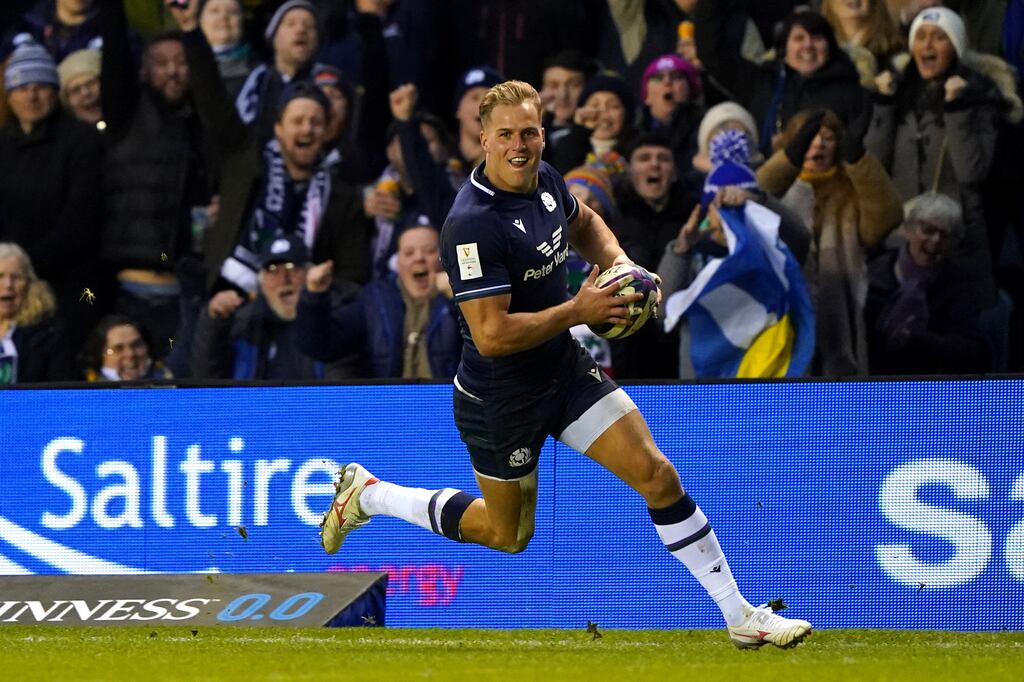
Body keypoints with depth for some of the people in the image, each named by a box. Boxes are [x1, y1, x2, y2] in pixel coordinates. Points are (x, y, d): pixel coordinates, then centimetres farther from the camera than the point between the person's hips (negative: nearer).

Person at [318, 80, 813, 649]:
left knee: (657, 474, -5)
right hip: (500, 399, -6)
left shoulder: (544, 180, -3)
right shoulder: (473, 225, -29)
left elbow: (583, 224, 22)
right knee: (509, 534, 13)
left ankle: (740, 616, 2)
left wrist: (617, 262, 1)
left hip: (568, 370, 6)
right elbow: (491, 334, -31)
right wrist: (577, 311, -26)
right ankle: (369, 494, 33)